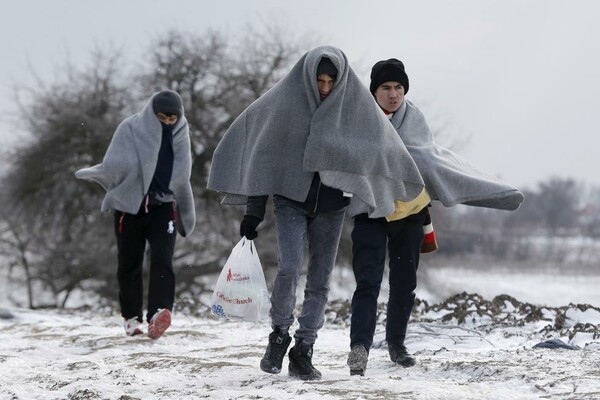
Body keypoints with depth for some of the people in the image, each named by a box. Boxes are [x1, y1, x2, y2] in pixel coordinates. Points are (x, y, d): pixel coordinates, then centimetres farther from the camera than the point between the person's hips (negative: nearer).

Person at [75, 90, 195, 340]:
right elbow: (115, 166, -7)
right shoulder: (131, 129, -7)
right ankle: (131, 317, 18)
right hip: (130, 205, -1)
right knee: (129, 263, 6)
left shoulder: (180, 135, 4)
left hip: (163, 207, 1)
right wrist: (90, 173, -14)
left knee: (162, 260, -16)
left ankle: (159, 312, -28)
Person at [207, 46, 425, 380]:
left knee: (320, 280, 3)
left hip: (331, 205, 2)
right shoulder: (285, 102, -9)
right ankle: (280, 335, 5)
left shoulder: (355, 103, -5)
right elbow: (263, 155, -4)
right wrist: (254, 210, -4)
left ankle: (303, 351, 12)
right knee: (290, 268, -18)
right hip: (291, 198, -2)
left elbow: (382, 148, 1)